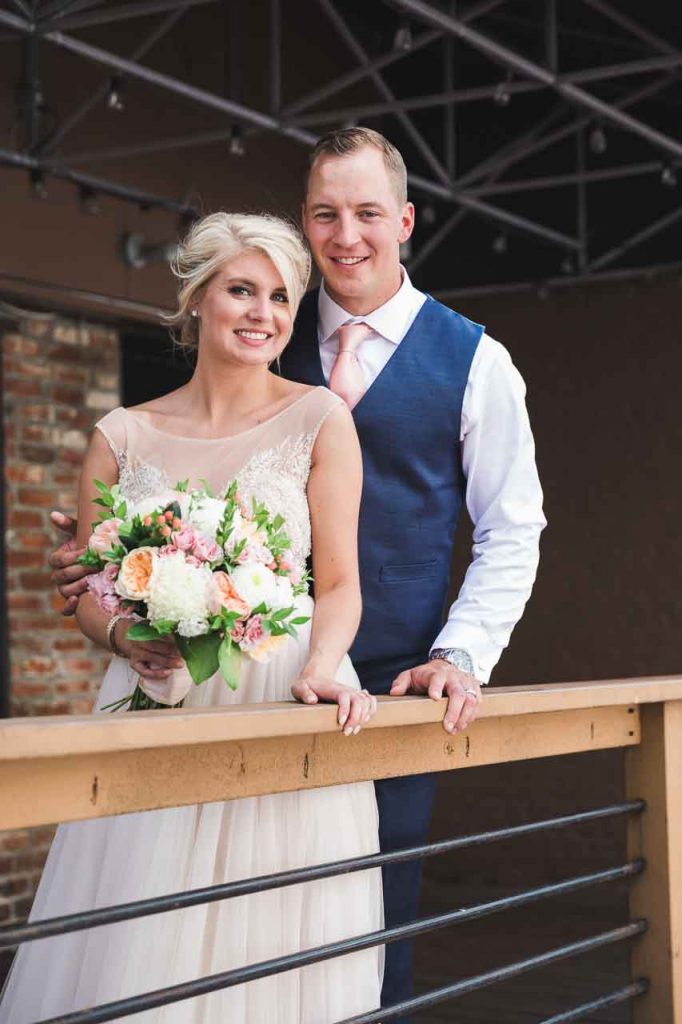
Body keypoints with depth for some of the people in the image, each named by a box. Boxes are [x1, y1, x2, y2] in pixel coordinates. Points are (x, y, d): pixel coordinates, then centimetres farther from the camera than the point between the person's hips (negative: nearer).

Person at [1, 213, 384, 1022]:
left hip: (279, 703, -2)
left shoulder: (318, 418, 2)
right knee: (133, 958, 0)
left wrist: (319, 670, -19)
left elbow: (339, 582, 0)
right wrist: (126, 637, -11)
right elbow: (86, 591, 10)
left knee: (269, 953, -1)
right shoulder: (123, 436, 8)